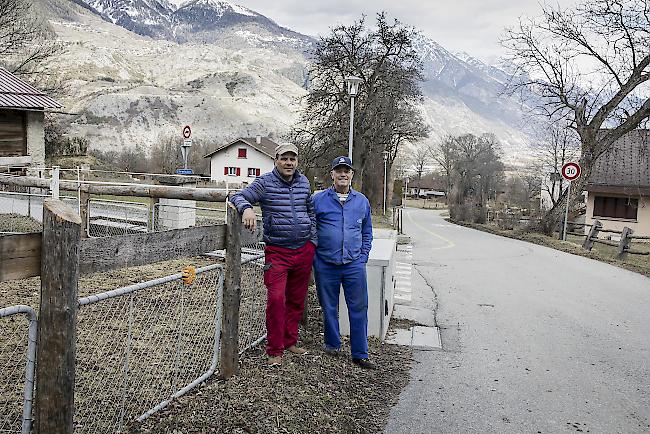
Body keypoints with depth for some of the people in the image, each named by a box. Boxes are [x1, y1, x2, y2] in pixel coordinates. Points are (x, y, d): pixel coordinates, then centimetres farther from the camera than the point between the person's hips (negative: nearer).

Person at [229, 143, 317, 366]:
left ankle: (290, 342, 27)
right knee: (276, 299, -11)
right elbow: (238, 196, -7)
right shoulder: (265, 182, -3)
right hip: (277, 252, -4)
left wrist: (313, 241, 13)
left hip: (304, 250, 4)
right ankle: (274, 350, 2)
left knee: (296, 300, 11)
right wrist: (247, 208, -30)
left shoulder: (304, 182, 10)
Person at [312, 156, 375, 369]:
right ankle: (332, 345, 29)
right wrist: (313, 257, -2)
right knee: (329, 308, 11)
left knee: (359, 308, 2)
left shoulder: (362, 201, 10)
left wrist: (363, 257, 6)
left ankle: (360, 354, 11)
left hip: (354, 265, 2)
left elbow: (367, 233, 16)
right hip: (325, 265, -1)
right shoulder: (318, 199, 2)